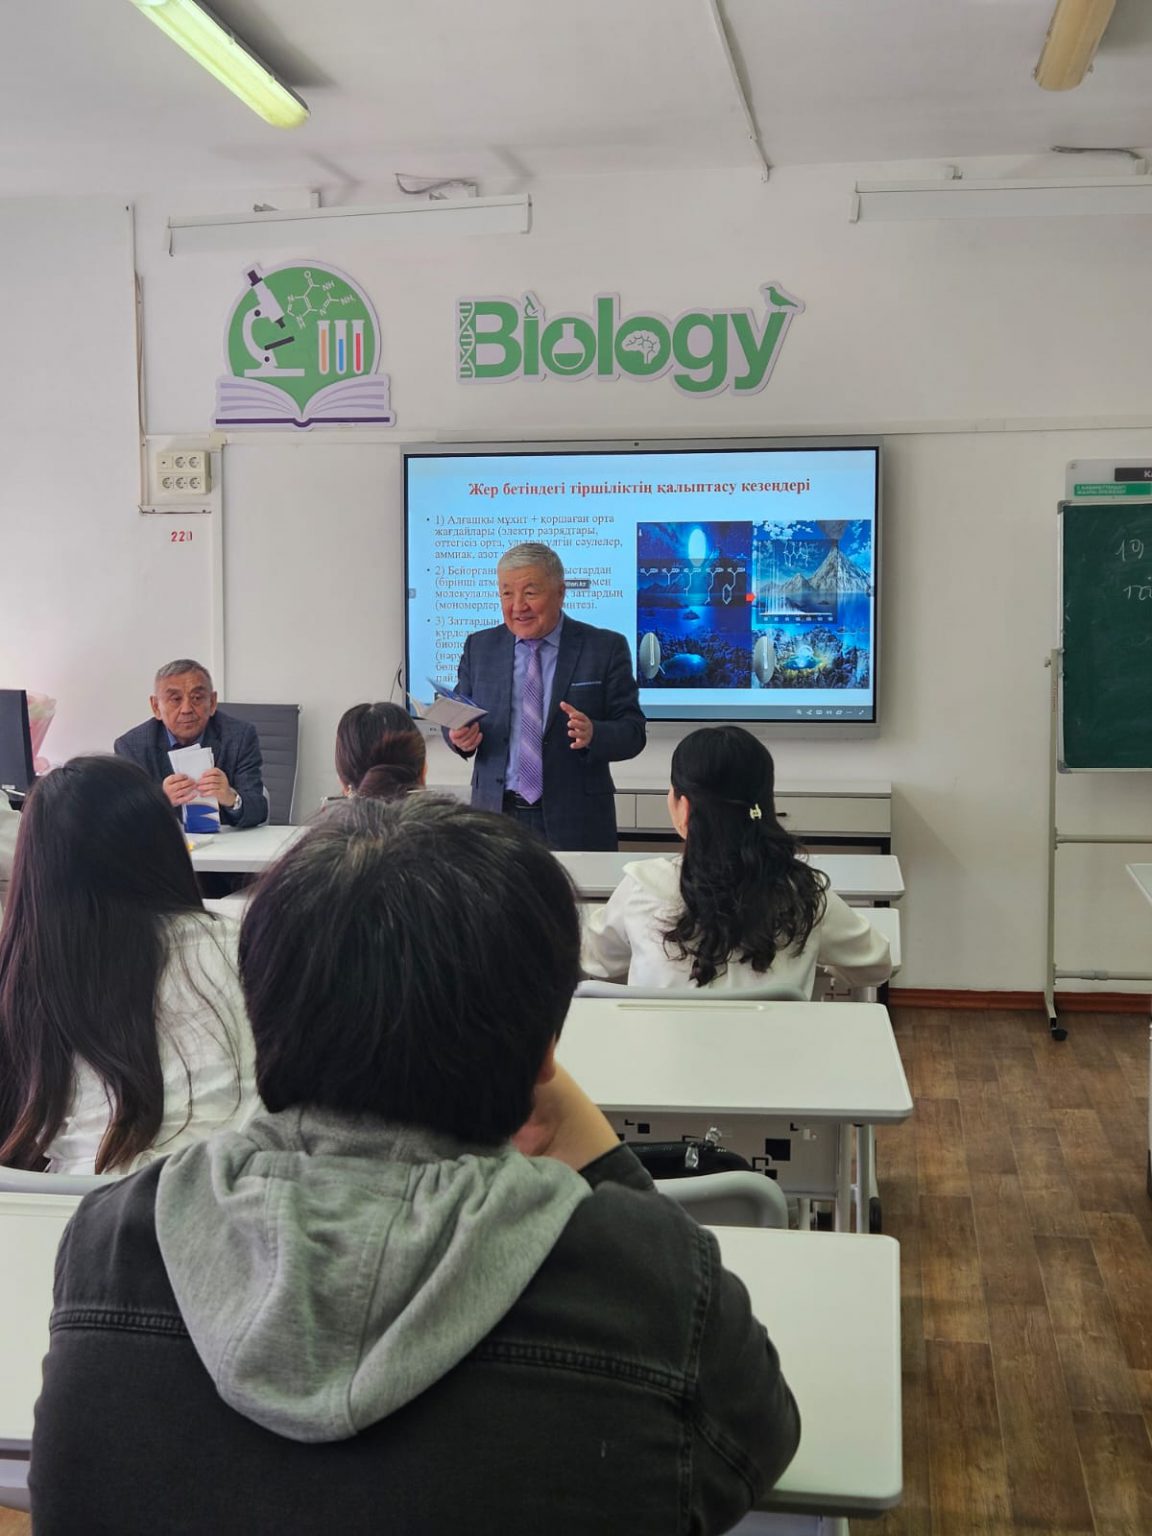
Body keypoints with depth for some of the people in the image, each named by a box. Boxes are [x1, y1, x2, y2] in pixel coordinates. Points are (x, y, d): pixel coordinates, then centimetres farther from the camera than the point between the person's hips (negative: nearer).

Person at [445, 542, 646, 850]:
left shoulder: (606, 648, -2)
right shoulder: (479, 647, 8)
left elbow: (632, 732, -5)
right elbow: (457, 718, 9)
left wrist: (592, 734, -26)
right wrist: (461, 735, -14)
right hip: (495, 815, 2)